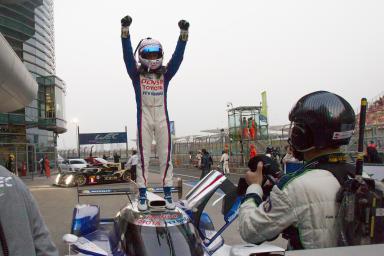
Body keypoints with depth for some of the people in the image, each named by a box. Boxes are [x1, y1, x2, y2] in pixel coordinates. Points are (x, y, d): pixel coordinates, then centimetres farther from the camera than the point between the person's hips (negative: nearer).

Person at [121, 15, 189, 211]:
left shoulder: (165, 75, 6)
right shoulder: (137, 75, 2)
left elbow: (177, 57, -4)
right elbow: (128, 55, -10)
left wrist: (183, 34, -16)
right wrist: (125, 30, -23)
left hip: (162, 118, 2)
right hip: (144, 119, -2)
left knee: (165, 156, 3)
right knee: (143, 157, 1)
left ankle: (167, 194, 10)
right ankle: (142, 195, 7)